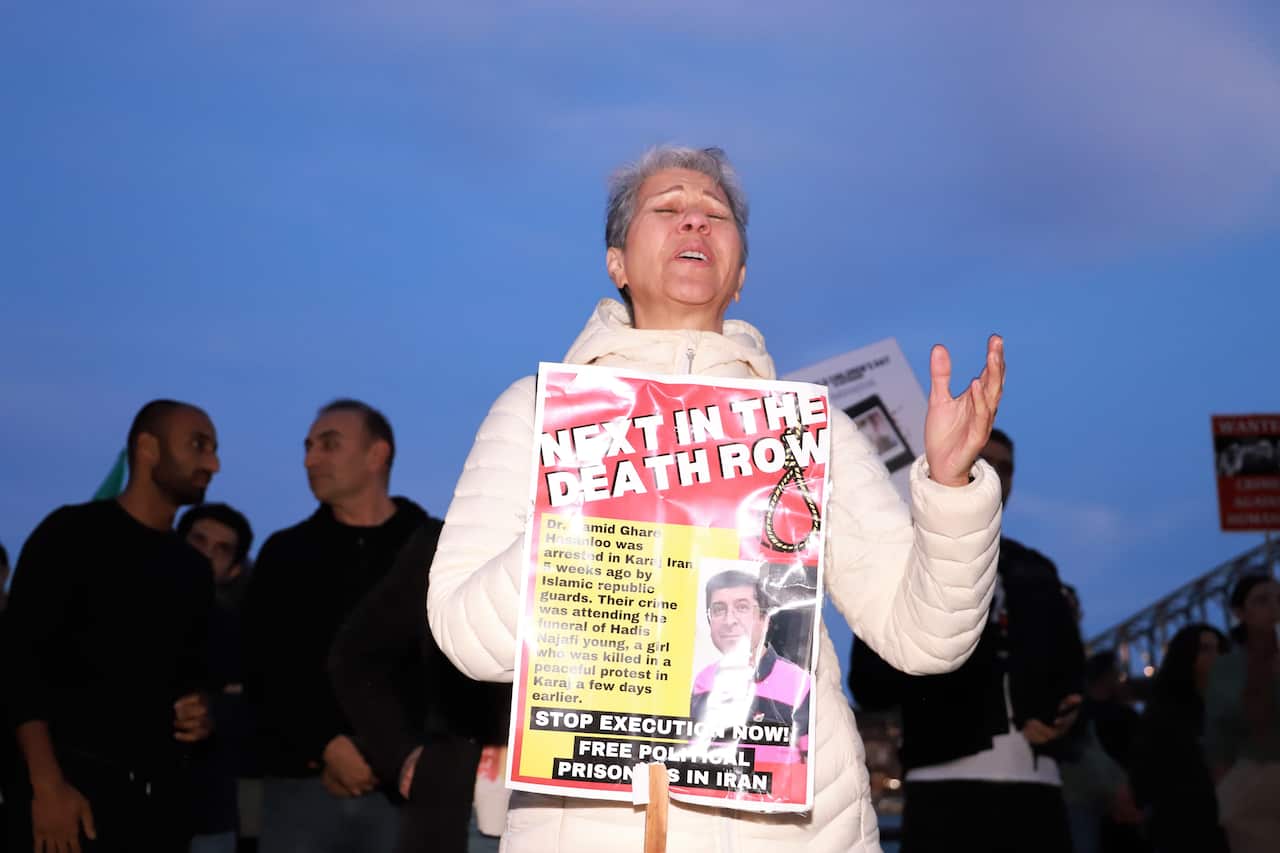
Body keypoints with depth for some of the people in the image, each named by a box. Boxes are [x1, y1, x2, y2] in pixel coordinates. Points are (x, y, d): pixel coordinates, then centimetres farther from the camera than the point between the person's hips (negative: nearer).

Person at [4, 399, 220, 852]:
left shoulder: (194, 568, 16)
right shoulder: (73, 534, -3)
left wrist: (200, 708, 2)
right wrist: (47, 785, -17)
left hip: (162, 793, 6)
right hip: (78, 782, -6)